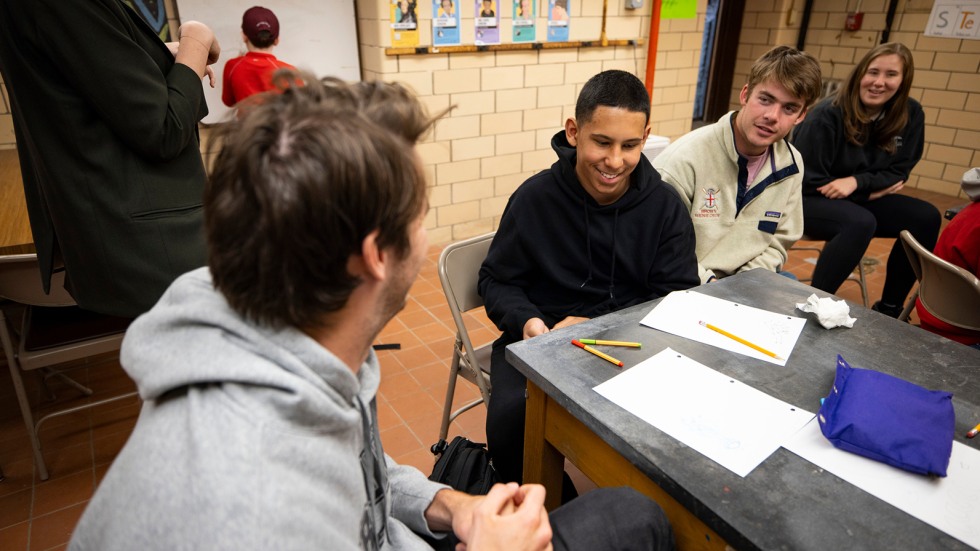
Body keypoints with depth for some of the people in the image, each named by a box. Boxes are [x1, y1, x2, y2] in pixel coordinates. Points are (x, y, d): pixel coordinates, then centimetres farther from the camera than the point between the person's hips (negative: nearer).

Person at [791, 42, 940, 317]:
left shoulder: (911, 115, -2)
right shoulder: (827, 115, -19)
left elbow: (898, 173, 3)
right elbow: (808, 181, -17)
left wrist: (857, 181, -18)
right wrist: (874, 187, -12)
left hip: (858, 199, 6)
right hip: (809, 201, -6)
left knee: (926, 217, -12)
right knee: (861, 223, -33)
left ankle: (889, 309, 1)